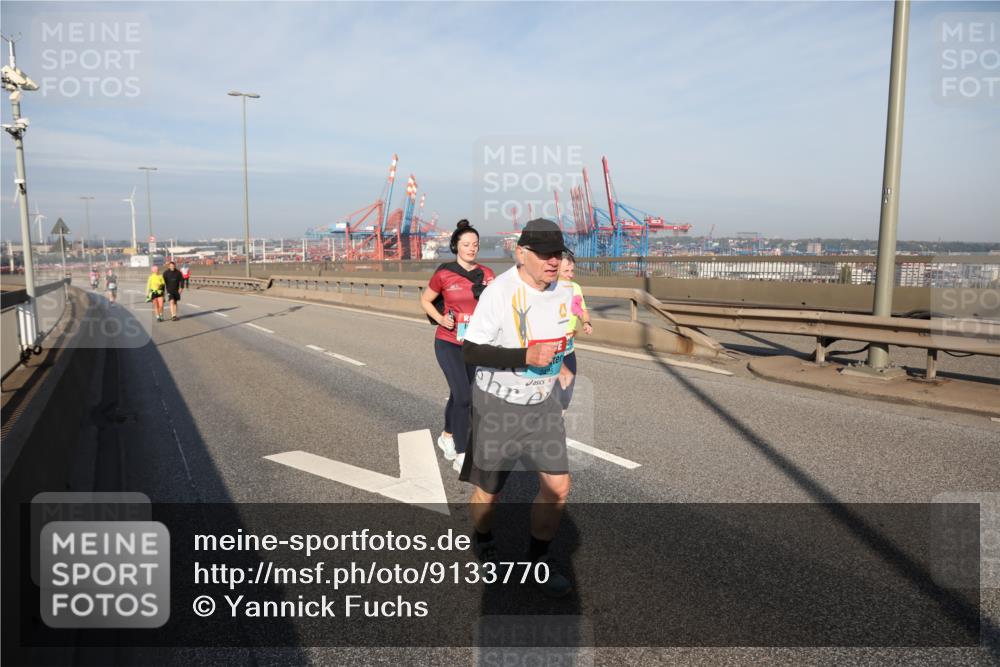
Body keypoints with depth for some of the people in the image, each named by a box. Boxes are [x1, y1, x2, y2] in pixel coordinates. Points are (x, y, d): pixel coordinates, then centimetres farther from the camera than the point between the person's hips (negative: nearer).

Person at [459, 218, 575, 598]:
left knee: (557, 486, 1)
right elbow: (470, 352, -22)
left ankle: (538, 561, 24)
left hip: (542, 403, 5)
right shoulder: (500, 292, -21)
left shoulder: (562, 293, 0)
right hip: (498, 405, -5)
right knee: (488, 492, 9)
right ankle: (483, 542, 42)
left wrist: (558, 365, 12)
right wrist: (526, 357, -29)